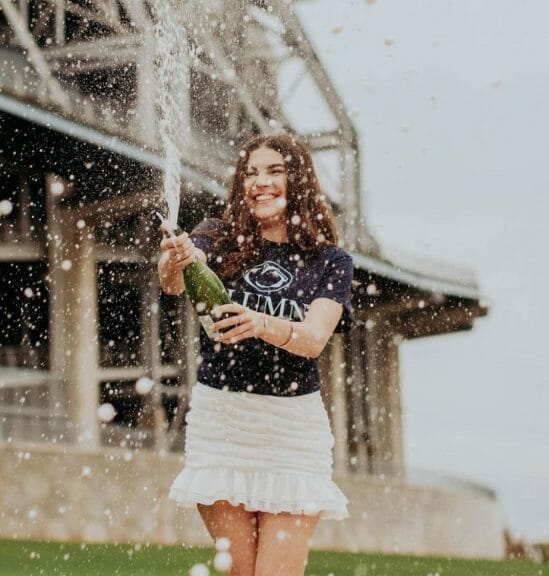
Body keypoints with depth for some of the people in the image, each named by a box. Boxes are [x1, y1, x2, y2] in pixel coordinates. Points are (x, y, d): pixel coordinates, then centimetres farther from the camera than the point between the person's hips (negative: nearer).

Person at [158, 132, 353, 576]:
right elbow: (174, 282, -17)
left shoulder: (331, 262, 4)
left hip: (293, 423, -1)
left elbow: (314, 339, -13)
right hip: (219, 418, 1)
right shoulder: (218, 240, 5)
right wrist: (174, 265, -42)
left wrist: (262, 325, -34)